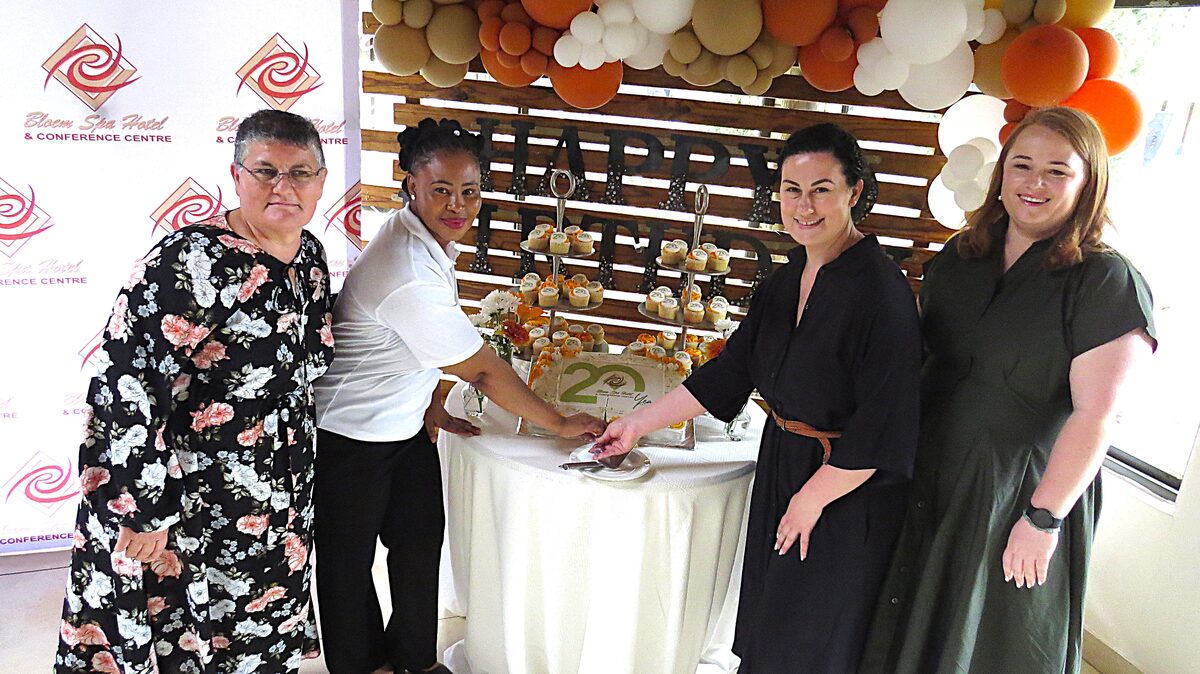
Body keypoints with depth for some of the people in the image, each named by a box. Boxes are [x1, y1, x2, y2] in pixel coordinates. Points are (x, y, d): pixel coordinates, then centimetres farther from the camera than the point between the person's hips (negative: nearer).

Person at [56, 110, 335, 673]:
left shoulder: (311, 254, 2)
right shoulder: (192, 262, -22)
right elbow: (125, 391, -23)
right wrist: (142, 512, -20)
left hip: (277, 512, 7)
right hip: (182, 519, -7)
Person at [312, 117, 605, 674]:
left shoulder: (430, 238, -3)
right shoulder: (410, 277, -33)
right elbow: (483, 372, -25)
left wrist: (432, 408, 9)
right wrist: (560, 424, -14)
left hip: (406, 426, 9)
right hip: (351, 436, -9)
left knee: (421, 542, 18)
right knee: (349, 557, 13)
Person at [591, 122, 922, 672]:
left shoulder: (881, 290, -22)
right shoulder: (786, 280, 3)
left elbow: (882, 424, -22)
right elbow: (729, 372, 9)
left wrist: (814, 496, -14)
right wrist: (640, 422, 9)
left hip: (846, 491, -7)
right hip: (780, 462, 7)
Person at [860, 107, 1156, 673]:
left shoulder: (1108, 283, -16)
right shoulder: (959, 256, 3)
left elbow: (1096, 414, -19)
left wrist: (1043, 518, -19)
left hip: (1017, 491, -5)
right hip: (928, 476, 6)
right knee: (911, 628, 21)